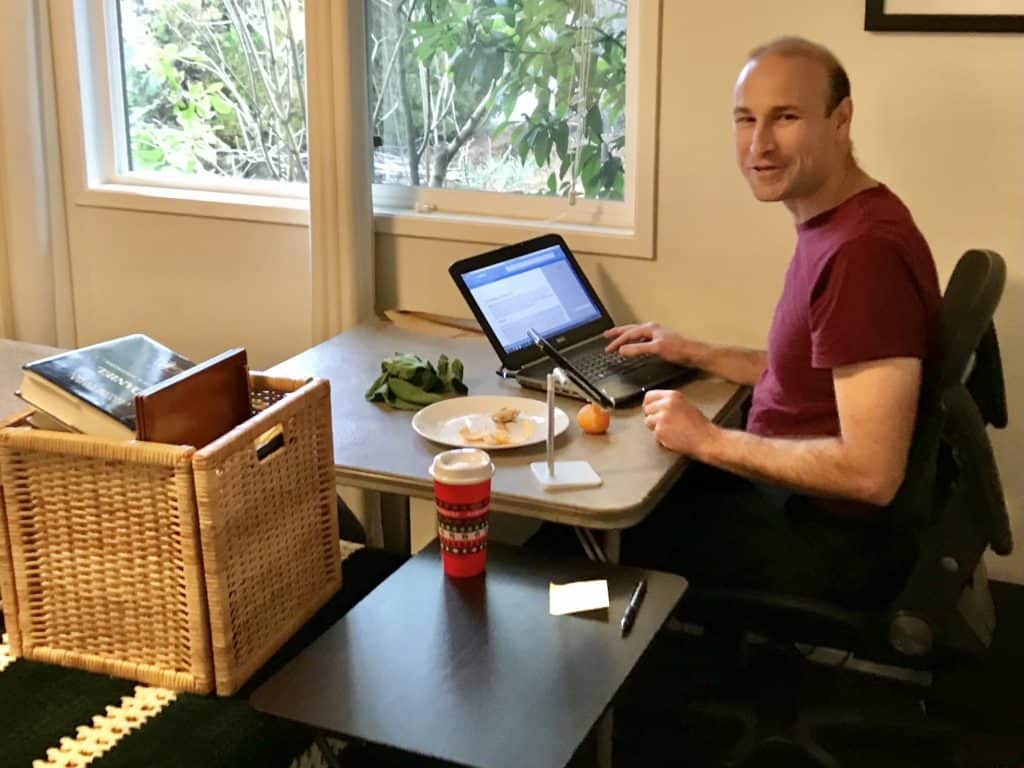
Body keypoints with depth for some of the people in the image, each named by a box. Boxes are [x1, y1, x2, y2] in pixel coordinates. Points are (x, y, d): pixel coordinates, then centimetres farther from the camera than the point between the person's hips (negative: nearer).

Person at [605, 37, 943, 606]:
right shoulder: (832, 223, 4)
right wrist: (694, 354, 13)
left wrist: (709, 441, -20)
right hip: (807, 495, 9)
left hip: (835, 539, -9)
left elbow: (871, 472, -30)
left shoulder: (864, 249, -28)